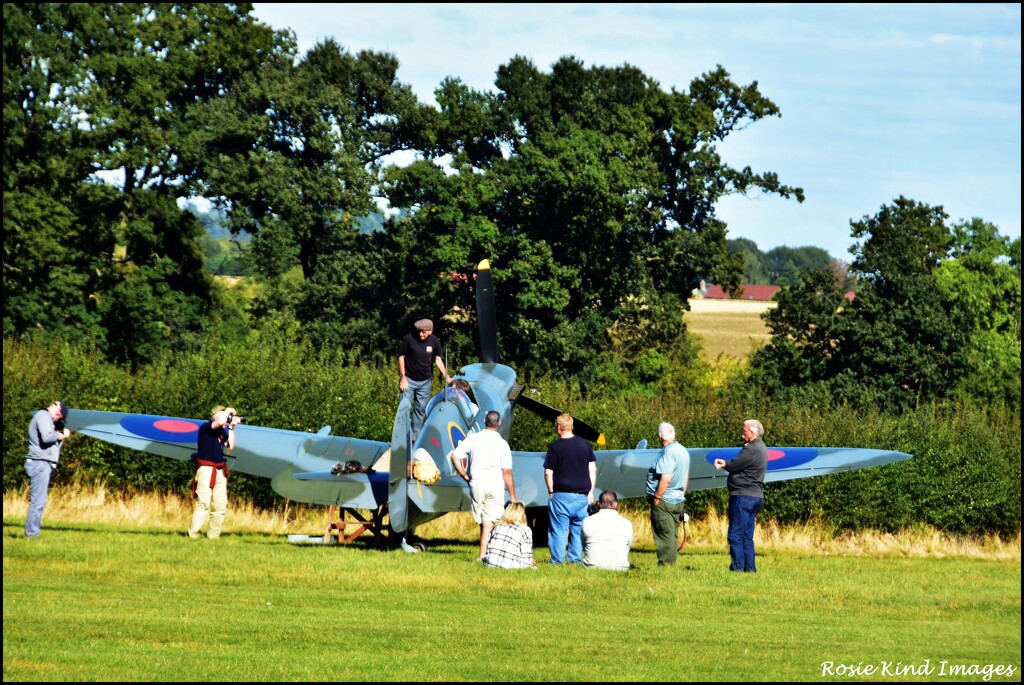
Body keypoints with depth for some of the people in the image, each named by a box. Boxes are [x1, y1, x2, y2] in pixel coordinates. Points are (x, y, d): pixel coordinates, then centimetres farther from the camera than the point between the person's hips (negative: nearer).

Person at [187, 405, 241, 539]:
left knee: (221, 504, 4)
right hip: (206, 469, -7)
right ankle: (193, 533, -14)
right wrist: (228, 411, -6)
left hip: (220, 471, 7)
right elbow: (221, 422, -24)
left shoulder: (222, 432, 15)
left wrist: (231, 428, 6)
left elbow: (230, 446, 7)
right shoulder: (205, 428, -7)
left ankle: (213, 534, 10)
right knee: (204, 502, -15)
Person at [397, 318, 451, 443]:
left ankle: (415, 438, 18)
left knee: (421, 410, 8)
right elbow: (401, 357, -6)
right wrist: (403, 377, -10)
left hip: (425, 381, 3)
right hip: (409, 380, -3)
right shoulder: (409, 338, -15)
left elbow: (438, 359, 6)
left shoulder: (434, 341, -5)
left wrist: (446, 377, -1)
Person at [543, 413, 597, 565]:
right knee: (579, 529, 10)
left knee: (559, 530, 2)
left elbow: (548, 473, -6)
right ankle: (575, 558, 8)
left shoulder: (555, 447, -7)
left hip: (561, 495, -3)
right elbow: (593, 469, 7)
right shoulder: (585, 444, 4)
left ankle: (557, 558, 1)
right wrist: (590, 491, 12)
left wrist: (551, 492, 7)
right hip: (582, 495, 3)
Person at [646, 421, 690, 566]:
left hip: (664, 500, -9)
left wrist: (657, 497, -19)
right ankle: (671, 563, 16)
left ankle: (665, 564, -5)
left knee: (664, 535, -5)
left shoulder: (667, 452, -19)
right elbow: (686, 476, 19)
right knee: (672, 534, 13)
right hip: (678, 500, 9)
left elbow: (666, 478, -26)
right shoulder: (683, 451, 10)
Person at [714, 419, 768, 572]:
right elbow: (739, 465, 16)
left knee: (735, 536, -8)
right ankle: (750, 569, 11)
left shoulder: (752, 449, -15)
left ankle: (737, 568, -11)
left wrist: (724, 464, 8)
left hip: (743, 496, -10)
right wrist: (726, 463, 2)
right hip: (756, 496, 10)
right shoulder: (761, 448, 18)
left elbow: (734, 466, -13)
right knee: (747, 537, 12)